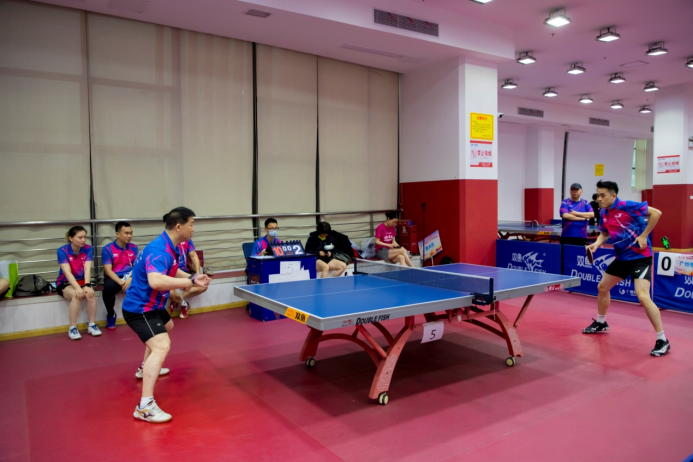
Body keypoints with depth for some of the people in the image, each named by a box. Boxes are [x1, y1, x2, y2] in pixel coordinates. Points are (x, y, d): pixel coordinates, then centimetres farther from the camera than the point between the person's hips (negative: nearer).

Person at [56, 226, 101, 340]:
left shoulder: (88, 249, -8)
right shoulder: (62, 251, -15)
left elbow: (87, 269, -18)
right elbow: (67, 272, -25)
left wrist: (87, 285, -35)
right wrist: (77, 288, -39)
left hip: (82, 281, 2)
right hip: (65, 283, -2)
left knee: (90, 294, -30)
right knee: (77, 295, -34)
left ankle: (92, 325, -15)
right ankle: (72, 328, -23)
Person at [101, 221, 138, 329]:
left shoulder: (133, 247, 5)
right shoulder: (107, 249, -5)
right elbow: (108, 270, -11)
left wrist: (130, 279, -21)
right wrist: (121, 282, -26)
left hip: (130, 277, 3)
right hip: (113, 278, -3)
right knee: (108, 288, -36)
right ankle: (111, 314, -4)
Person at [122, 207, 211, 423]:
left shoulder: (170, 247, 2)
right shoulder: (159, 250, -30)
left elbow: (170, 271, 20)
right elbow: (156, 281, -46)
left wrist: (192, 278, 3)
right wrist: (187, 282, -34)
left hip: (151, 305, 11)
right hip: (139, 309, -11)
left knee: (167, 326, 35)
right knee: (161, 346, -27)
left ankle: (146, 368, 55)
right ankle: (145, 406, -27)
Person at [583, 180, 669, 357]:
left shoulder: (627, 206, -18)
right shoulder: (604, 214, 3)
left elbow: (656, 213, -15)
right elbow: (604, 234, 16)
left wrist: (644, 236, -18)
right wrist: (597, 244, -5)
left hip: (640, 256, -9)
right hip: (622, 257, 9)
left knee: (642, 296, -21)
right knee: (602, 287, 17)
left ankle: (662, 340, -9)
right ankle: (601, 323, 40)